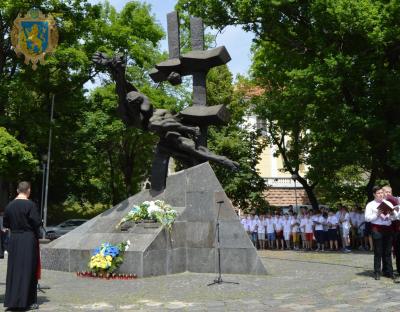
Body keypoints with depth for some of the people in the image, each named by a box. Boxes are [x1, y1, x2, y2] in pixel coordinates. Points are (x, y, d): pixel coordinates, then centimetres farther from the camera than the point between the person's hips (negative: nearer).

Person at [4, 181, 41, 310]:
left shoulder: (10, 205, 2)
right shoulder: (30, 205, -14)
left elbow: (5, 224, 9)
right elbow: (37, 222, -15)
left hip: (14, 240, 5)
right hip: (29, 240, -5)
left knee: (14, 270, 12)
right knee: (28, 269, 2)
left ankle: (12, 300, 16)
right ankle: (28, 301, 6)